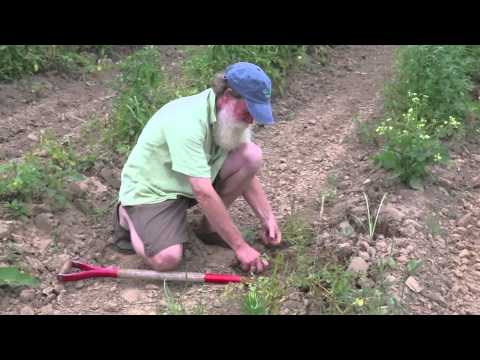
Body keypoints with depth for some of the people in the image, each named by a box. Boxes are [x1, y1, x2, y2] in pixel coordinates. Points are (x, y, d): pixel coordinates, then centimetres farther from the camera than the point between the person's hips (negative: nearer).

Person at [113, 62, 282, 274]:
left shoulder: (230, 115, -8)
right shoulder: (188, 121, -33)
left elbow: (245, 174, 2)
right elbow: (204, 193, -35)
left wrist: (268, 218, -6)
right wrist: (240, 246, -30)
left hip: (193, 183, 7)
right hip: (150, 189, -7)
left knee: (252, 155, -13)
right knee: (166, 259, -29)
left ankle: (209, 227, 4)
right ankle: (128, 217, 5)